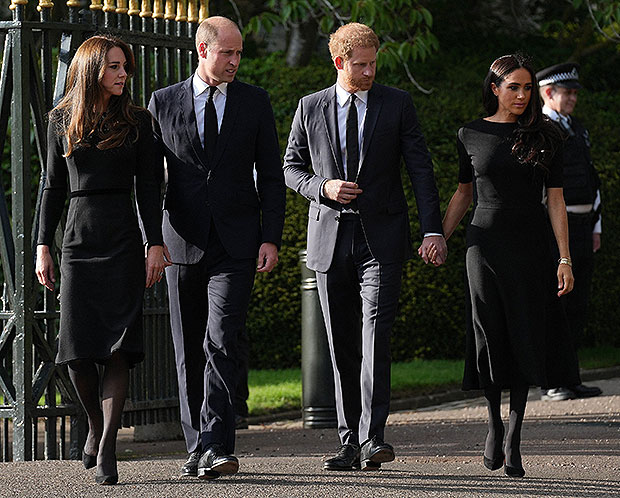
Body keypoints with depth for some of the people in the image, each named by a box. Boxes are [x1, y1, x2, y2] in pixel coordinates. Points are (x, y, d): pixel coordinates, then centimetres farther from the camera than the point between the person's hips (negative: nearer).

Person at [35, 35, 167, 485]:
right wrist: (43, 246, 6)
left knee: (118, 346, -10)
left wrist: (155, 245, -5)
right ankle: (97, 425, 23)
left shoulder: (137, 122, 7)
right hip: (78, 240, 1)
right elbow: (54, 187, 11)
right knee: (78, 348, -3)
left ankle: (107, 448, -10)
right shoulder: (62, 121, 9)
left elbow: (150, 188, 4)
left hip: (122, 240, -1)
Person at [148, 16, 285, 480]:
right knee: (189, 353, 6)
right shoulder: (164, 102, 6)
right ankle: (198, 448, 15)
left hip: (236, 246, -2)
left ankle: (217, 447, -19)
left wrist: (271, 238, -4)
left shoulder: (255, 102, 6)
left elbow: (271, 176, 6)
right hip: (183, 244, 2)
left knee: (221, 343, -14)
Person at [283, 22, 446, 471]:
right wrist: (323, 188, -8)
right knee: (342, 346, 6)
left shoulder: (397, 104, 3)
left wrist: (433, 230, -9)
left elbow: (421, 168, 1)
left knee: (375, 333, -16)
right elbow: (291, 168, 13)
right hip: (330, 238, 2)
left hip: (381, 238, -2)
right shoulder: (311, 108, 7)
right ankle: (350, 442, 12)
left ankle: (372, 438, -21)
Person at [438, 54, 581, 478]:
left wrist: (565, 259, -5)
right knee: (490, 337, 0)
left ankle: (513, 441, 0)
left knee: (525, 340, -3)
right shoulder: (471, 136, 5)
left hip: (530, 247, 0)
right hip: (485, 244, 0)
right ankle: (495, 423, 22)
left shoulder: (544, 137, 2)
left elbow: (556, 200, 1)